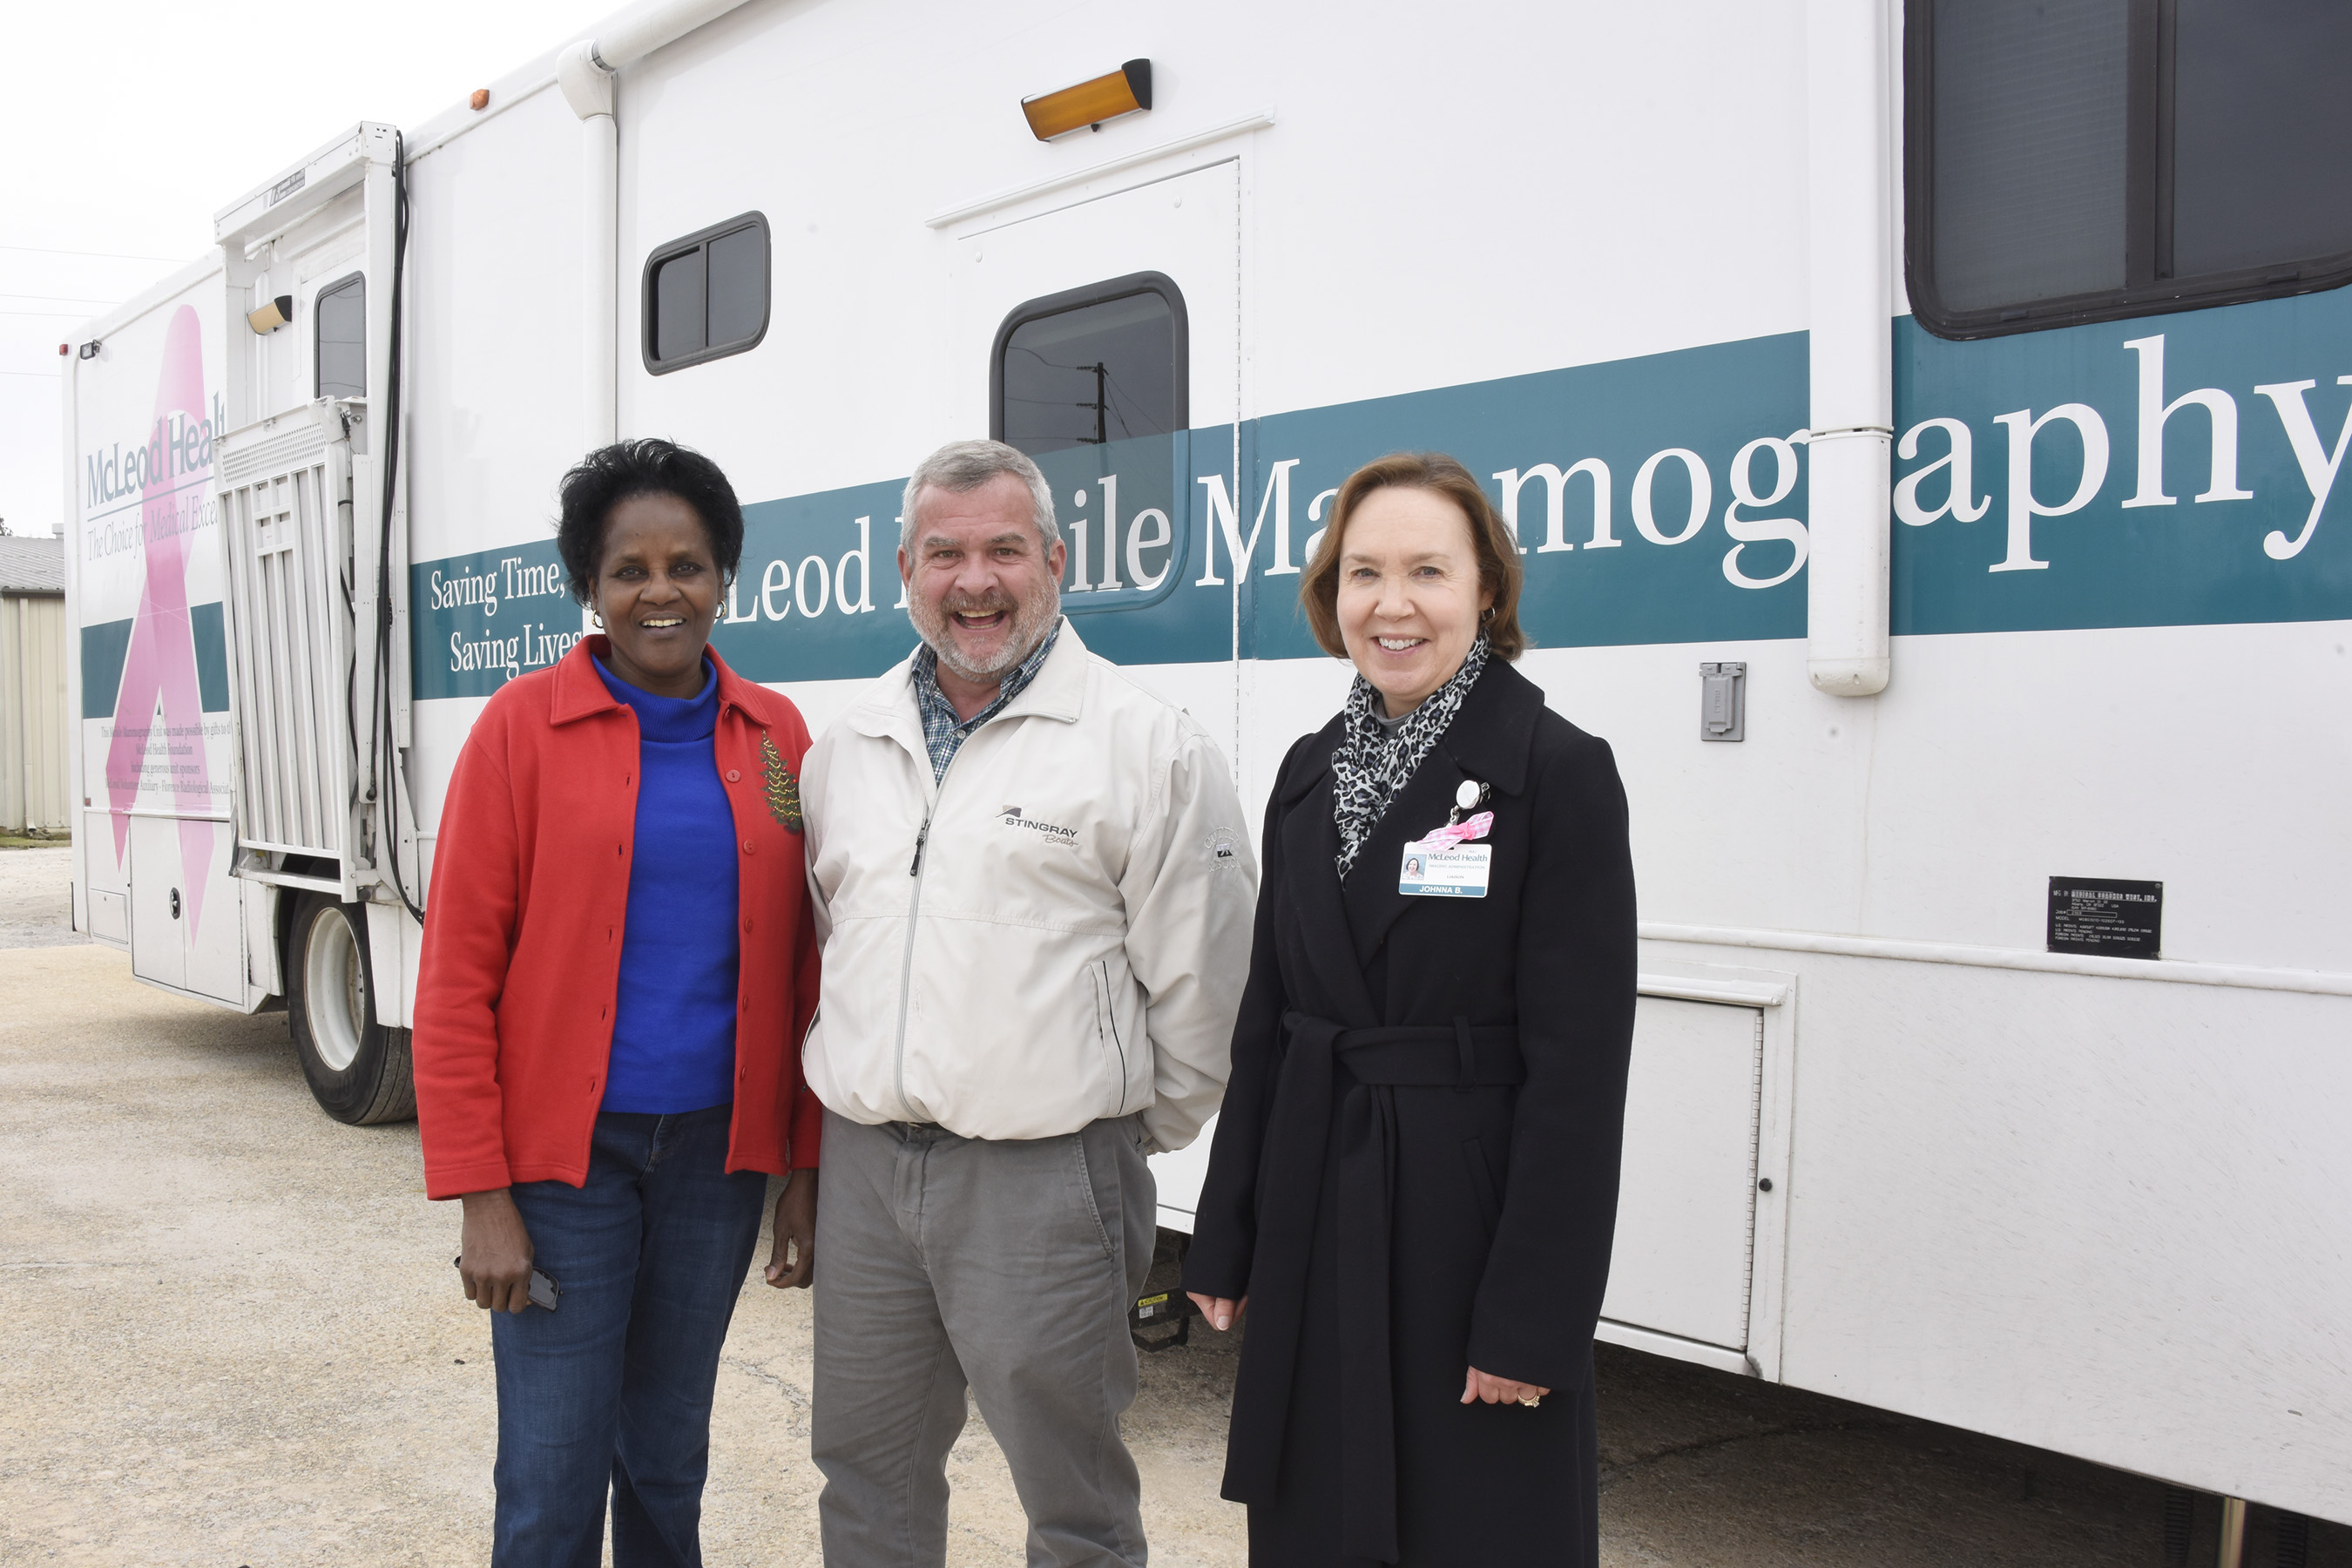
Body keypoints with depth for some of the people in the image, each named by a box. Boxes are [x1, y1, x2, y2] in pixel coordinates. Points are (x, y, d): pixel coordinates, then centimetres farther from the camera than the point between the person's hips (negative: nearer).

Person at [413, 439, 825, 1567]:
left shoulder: (775, 738, 4)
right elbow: (457, 975, -7)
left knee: (670, 1458, 16)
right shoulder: (525, 726, -6)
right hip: (567, 1152, -3)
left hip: (716, 1149, 3)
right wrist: (480, 1196, -10)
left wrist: (805, 1168, 4)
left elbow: (802, 969, 7)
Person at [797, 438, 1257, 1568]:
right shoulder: (845, 750, 10)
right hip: (864, 1165, 6)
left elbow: (1200, 981, -5)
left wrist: (1138, 1135, 2)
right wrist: (857, 1078, 16)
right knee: (865, 1477, 20)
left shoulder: (1148, 744, -7)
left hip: (1045, 1178, -5)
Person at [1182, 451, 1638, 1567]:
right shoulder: (1311, 772, 7)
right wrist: (1227, 1242, 9)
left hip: (1471, 1212, -5)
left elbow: (1577, 1066, -14)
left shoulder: (1558, 773, -11)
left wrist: (1532, 1317, -16)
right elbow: (1267, 1018, 10)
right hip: (1315, 1214, 6)